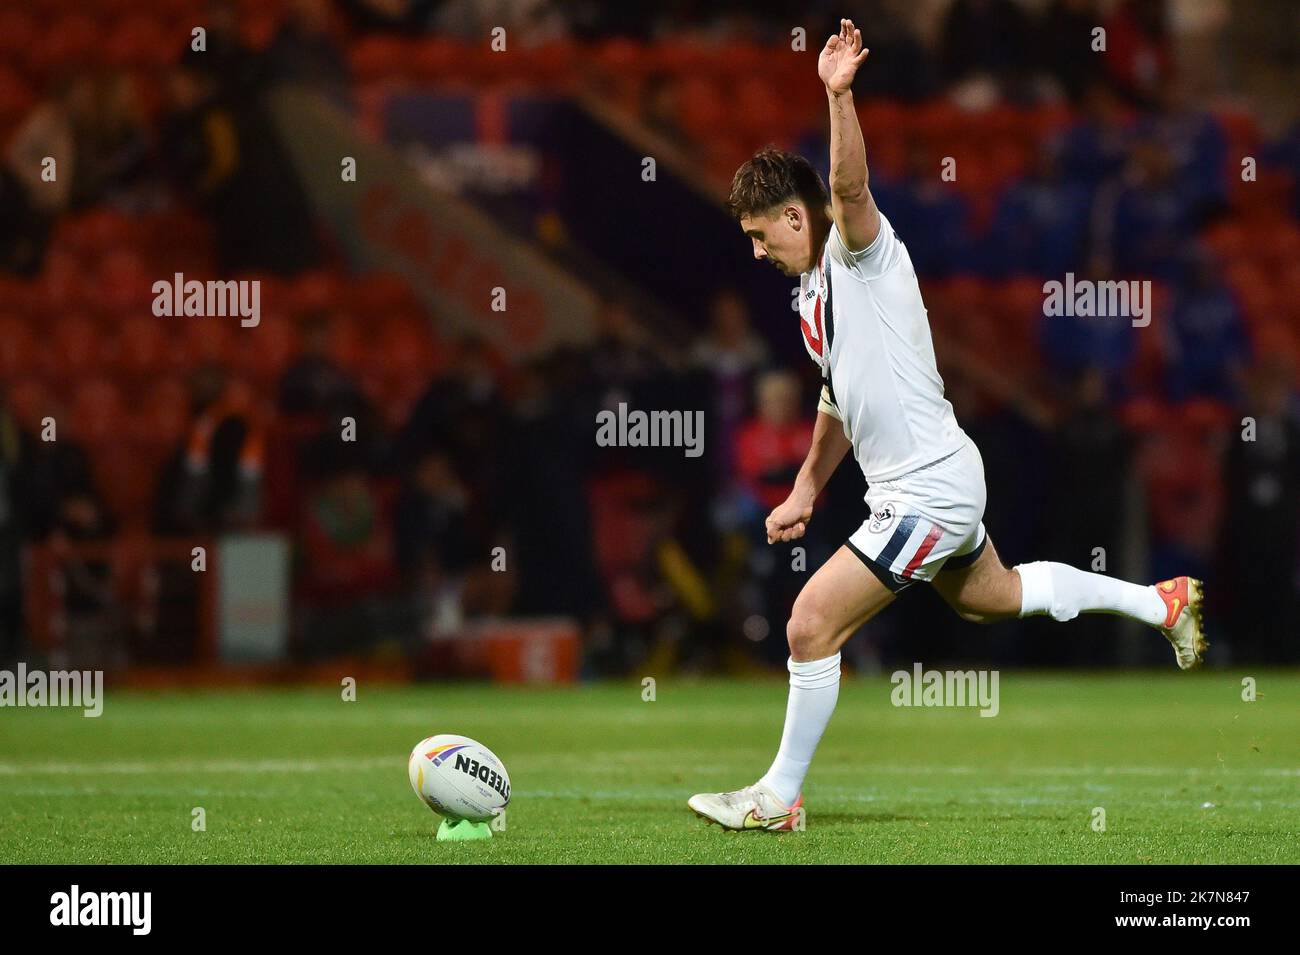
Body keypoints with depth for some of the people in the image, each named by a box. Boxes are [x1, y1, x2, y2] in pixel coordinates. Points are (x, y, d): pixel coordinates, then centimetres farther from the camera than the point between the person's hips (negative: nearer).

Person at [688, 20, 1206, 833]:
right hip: (940, 484, 10)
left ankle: (780, 796, 1)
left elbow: (850, 187, -36)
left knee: (812, 625, -10)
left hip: (930, 488, -10)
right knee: (992, 597, 29)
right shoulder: (816, 288, 14)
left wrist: (838, 96, -50)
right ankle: (1160, 603, 42)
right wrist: (805, 492, 23)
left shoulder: (863, 251, -13)